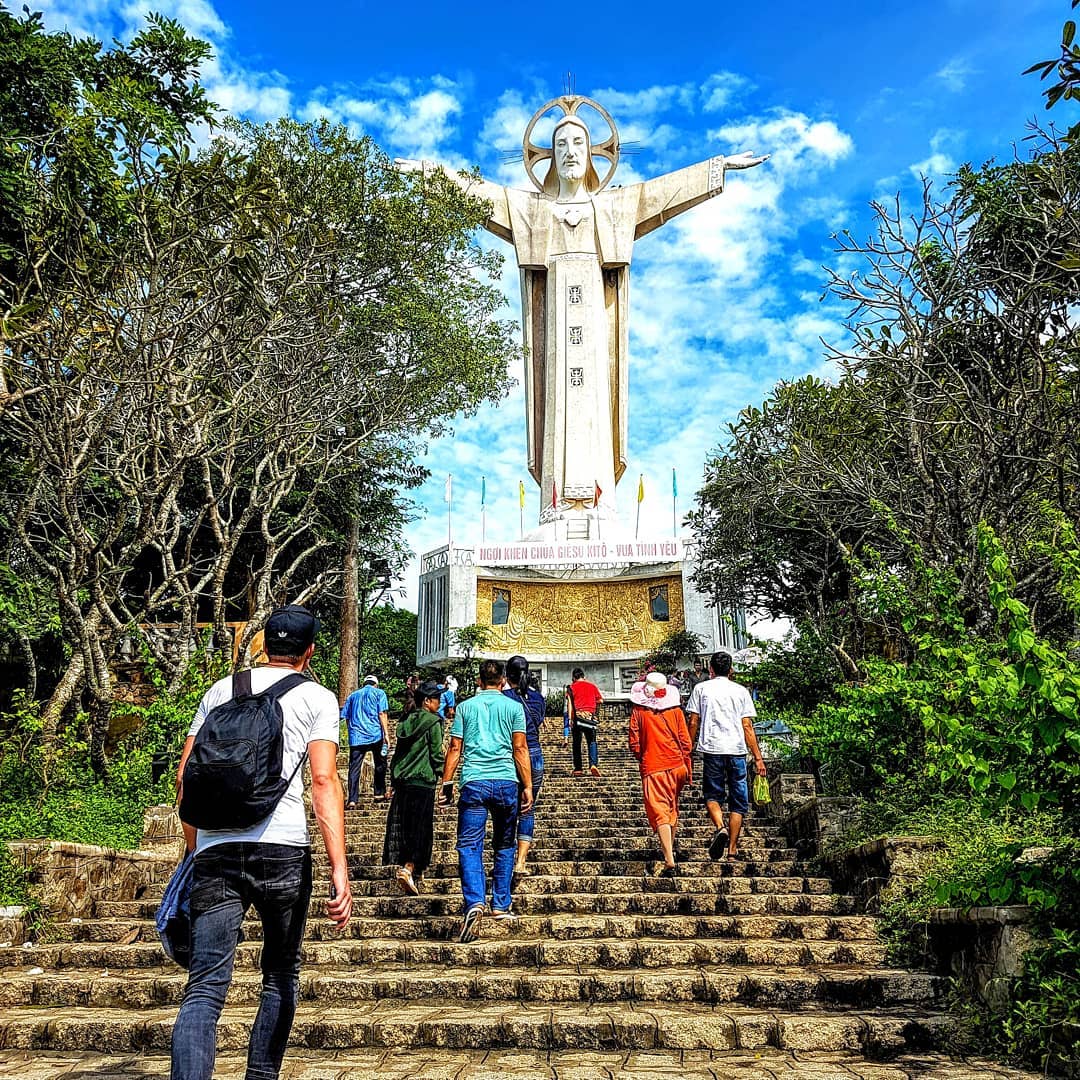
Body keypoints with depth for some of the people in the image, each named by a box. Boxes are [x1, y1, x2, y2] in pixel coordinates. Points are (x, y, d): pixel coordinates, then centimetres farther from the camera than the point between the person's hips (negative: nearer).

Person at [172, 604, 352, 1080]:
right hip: (282, 849, -2)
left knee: (205, 988, -1)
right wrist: (339, 870, -9)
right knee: (281, 975, 18)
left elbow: (184, 775, 15)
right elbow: (324, 781, -5)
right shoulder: (317, 697, 6)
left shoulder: (220, 690, 17)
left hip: (215, 851, 2)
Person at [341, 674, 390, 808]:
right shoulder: (379, 693, 8)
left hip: (356, 737, 2)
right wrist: (386, 734, -4)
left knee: (354, 769, -2)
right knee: (380, 765, 17)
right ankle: (379, 792, 22)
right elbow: (382, 713, -3)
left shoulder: (352, 695, 18)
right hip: (375, 735, -2)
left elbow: (346, 717, 15)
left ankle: (352, 800, -10)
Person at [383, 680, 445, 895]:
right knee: (421, 828, -5)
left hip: (402, 781, 7)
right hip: (423, 781, -7)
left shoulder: (407, 722, 14)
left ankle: (400, 866, 14)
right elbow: (436, 753, -9)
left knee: (401, 827, 11)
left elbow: (397, 753, 16)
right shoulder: (433, 722, -6)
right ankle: (409, 868, -17)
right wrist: (442, 774, 4)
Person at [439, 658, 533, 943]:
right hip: (506, 782, 1)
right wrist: (527, 786, 4)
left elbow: (455, 748, 7)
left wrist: (446, 785, 11)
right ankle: (501, 906, 15)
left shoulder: (465, 706, 10)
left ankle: (475, 903, -23)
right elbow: (520, 748, 2)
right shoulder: (514, 707, 7)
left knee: (469, 846, -4)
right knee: (504, 846, 15)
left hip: (474, 783, -1)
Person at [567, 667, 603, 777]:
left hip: (578, 715, -1)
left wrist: (570, 719, -7)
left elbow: (570, 703, -3)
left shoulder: (572, 687, 6)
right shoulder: (593, 686, 13)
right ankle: (594, 764, -16)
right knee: (592, 742, 4)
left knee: (577, 743, 6)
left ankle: (577, 769, 5)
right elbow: (599, 701, 7)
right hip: (590, 715, 1)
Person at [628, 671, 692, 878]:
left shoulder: (638, 711, -3)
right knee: (672, 808, 24)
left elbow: (634, 744, -3)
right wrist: (688, 769, 11)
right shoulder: (676, 710, 3)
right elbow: (686, 742, 2)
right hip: (676, 766, 4)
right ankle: (670, 848, 43)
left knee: (659, 813, -8)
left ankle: (670, 863, -20)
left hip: (652, 768, -4)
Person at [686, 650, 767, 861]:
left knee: (712, 794, 13)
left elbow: (693, 723, 4)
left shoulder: (701, 688, 7)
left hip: (712, 750, -1)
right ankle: (732, 850, 6)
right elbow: (747, 727, 5)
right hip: (737, 751, 1)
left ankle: (720, 827, -16)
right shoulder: (740, 691, 9)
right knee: (738, 801, 8)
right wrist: (758, 758, 7)